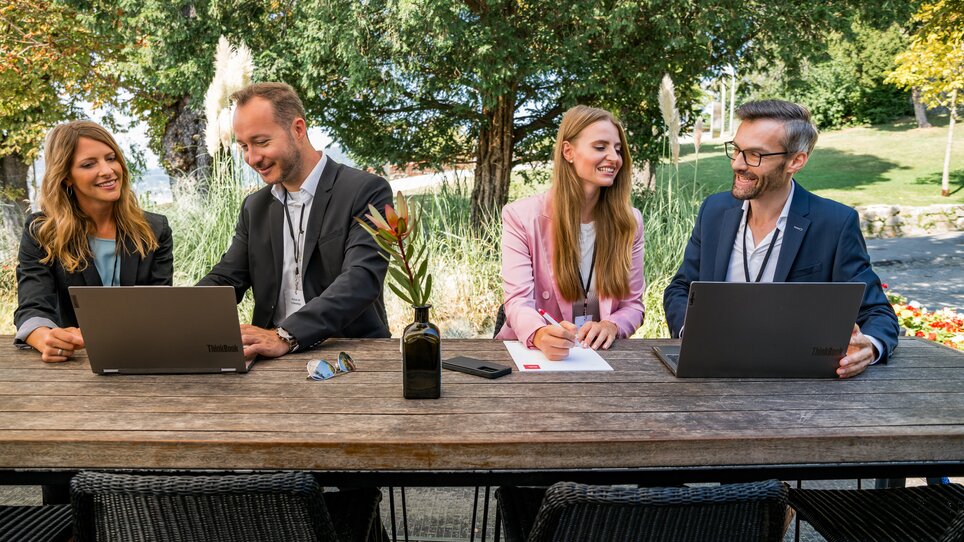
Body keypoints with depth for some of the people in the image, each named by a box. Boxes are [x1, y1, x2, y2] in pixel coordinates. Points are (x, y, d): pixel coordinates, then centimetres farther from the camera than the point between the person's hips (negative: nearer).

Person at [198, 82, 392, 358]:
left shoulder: (366, 191, -7)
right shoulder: (255, 207, 13)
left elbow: (362, 279, -20)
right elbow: (226, 279, 10)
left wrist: (286, 336, -33)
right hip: (272, 358, 5)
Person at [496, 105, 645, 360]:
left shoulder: (629, 221, 4)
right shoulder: (521, 216, -6)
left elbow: (633, 304, 7)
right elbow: (518, 301, -14)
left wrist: (611, 327, -16)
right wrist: (541, 335, -36)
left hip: (600, 355, 3)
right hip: (534, 353, -2)